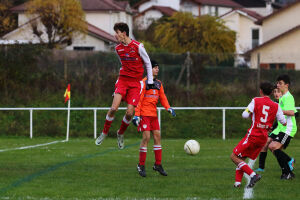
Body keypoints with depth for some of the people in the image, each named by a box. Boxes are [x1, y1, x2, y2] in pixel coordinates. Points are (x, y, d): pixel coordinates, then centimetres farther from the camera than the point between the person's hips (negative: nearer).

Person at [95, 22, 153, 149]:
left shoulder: (138, 46, -8)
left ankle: (120, 134, 17)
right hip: (122, 80, 3)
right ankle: (104, 133, 0)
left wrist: (150, 81, 2)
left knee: (129, 113, -9)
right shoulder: (118, 48, 7)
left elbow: (148, 64, 2)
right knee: (114, 108, -17)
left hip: (135, 83, -3)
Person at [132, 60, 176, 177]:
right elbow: (138, 99, -12)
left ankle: (158, 164, 11)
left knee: (157, 136, 4)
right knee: (146, 137, -11)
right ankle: (141, 165, -3)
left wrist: (168, 108, -4)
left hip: (153, 114, 7)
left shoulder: (159, 83, 13)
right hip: (144, 114, -7)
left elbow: (162, 97, 14)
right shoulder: (144, 82, -8)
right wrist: (137, 115, -18)